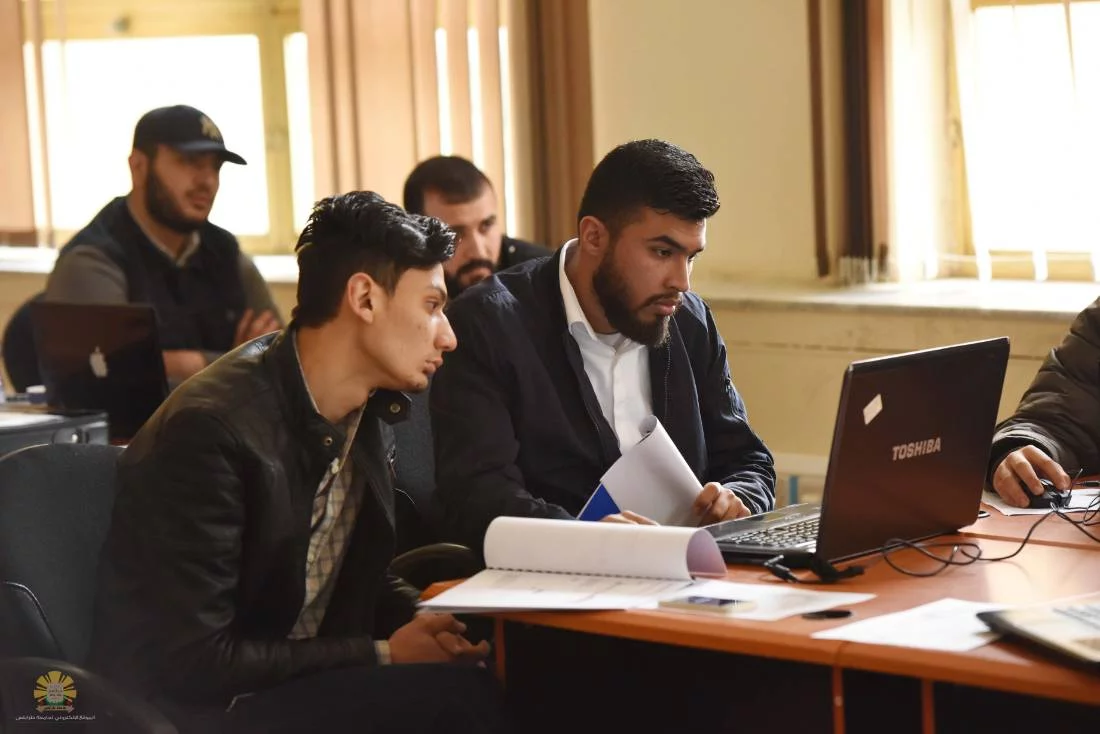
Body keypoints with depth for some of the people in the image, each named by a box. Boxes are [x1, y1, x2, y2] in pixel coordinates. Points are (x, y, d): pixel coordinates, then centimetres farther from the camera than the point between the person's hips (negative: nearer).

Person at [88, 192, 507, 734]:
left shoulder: (359, 411, 5)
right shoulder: (212, 428, -20)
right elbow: (193, 664, -22)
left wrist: (420, 622, -6)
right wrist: (383, 655, -17)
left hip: (302, 683, 8)